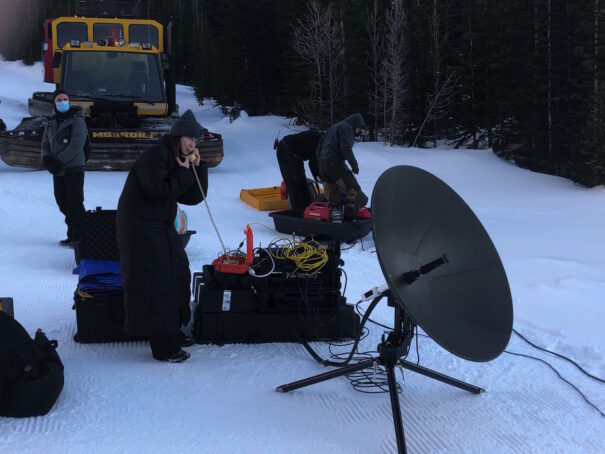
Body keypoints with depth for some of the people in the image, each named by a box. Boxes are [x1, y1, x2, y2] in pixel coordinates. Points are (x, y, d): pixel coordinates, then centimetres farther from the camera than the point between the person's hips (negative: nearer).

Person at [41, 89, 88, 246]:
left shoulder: (77, 121, -6)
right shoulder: (51, 123, 14)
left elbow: (76, 145, -16)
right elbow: (45, 144, 16)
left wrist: (59, 161, -19)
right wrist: (46, 158, -6)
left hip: (73, 169, -7)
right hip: (58, 171, 7)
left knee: (75, 203, -7)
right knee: (63, 203, 11)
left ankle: (79, 236, -3)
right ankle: (73, 234, 21)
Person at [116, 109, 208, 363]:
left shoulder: (180, 161, 12)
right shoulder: (156, 155, -15)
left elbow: (193, 198, 7)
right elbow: (158, 191, -28)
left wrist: (198, 168, -4)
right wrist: (184, 173, -17)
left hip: (161, 229, 10)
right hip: (141, 229, -10)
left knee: (176, 275, 17)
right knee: (155, 285, -9)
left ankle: (172, 332, 32)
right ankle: (163, 347, -4)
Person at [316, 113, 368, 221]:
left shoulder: (333, 127, 26)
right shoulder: (346, 128, -3)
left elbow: (319, 147, 26)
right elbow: (346, 148, -18)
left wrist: (320, 165, 27)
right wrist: (354, 165, -13)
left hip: (323, 164, 9)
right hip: (335, 163, -9)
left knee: (331, 196, 12)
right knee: (353, 189, -5)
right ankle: (350, 218, -11)